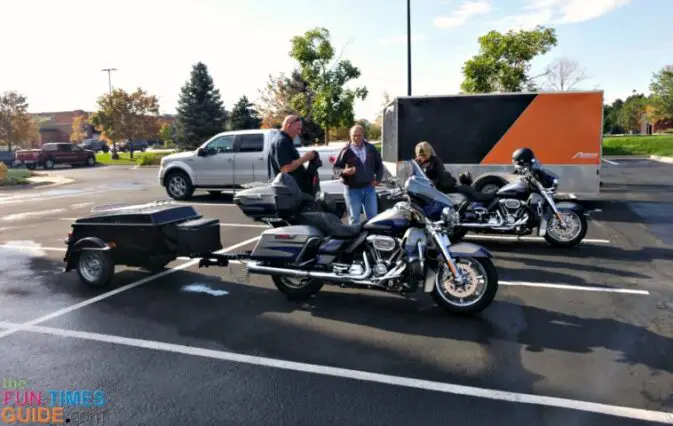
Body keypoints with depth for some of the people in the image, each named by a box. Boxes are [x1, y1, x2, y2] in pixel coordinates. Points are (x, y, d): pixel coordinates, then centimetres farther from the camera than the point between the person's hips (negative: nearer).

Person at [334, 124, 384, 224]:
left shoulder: (371, 148, 4)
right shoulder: (346, 151, -8)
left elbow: (379, 164, 17)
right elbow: (336, 167, -6)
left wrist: (378, 178, 6)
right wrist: (344, 171, -26)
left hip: (369, 188, 4)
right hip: (352, 190, -4)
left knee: (373, 217, 11)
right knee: (354, 219, 2)